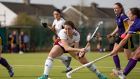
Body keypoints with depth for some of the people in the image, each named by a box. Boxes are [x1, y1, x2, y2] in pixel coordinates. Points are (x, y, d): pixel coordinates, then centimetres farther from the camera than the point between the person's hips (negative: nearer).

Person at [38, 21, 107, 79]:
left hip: (72, 46, 2)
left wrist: (80, 53, -51)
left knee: (84, 61, -2)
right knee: (51, 55, -31)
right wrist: (79, 50, -60)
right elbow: (66, 48, -49)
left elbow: (76, 48, -28)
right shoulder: (62, 33, -40)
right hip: (61, 45, -2)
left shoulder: (76, 34, -31)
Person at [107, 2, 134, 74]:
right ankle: (118, 69, 1)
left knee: (128, 57, -5)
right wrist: (112, 34, 15)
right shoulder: (117, 17, 8)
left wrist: (125, 33, -33)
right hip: (120, 36, 9)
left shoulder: (123, 16, -18)